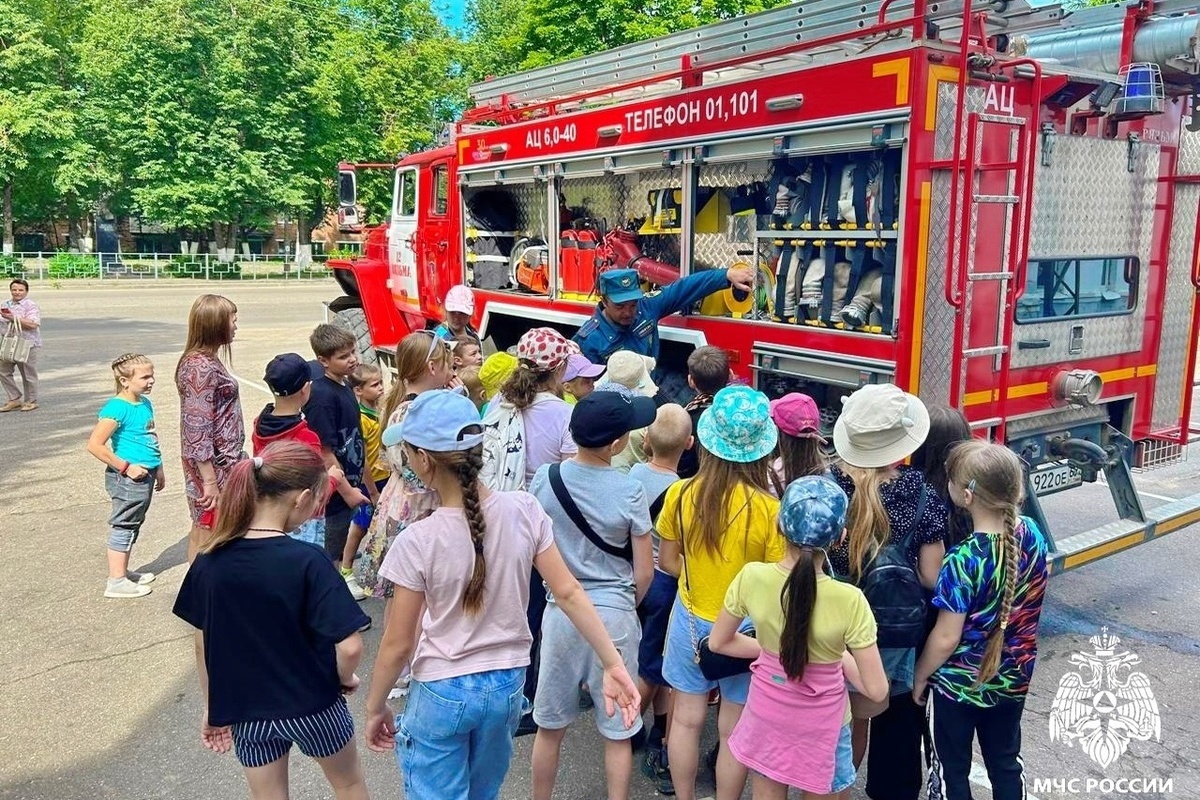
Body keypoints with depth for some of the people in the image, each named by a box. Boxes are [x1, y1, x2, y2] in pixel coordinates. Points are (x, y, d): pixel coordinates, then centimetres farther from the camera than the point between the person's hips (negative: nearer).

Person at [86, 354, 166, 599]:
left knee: (133, 526, 18)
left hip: (145, 476, 9)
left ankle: (123, 572, 32)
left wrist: (158, 469, 22)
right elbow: (95, 445, -22)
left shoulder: (145, 403, 8)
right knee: (123, 527, 0)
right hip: (128, 478, -9)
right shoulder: (117, 408, -18)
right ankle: (116, 581, 10)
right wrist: (126, 467, -19)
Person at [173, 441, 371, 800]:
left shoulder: (209, 561, -10)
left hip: (245, 712, 4)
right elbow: (350, 647, -26)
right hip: (311, 705, -4)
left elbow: (203, 642, 1)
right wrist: (344, 678, -4)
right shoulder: (307, 561, -24)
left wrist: (212, 707, 14)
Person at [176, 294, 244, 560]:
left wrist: (235, 459, 21)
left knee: (201, 530, 17)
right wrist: (210, 480, -23)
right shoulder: (201, 367, -20)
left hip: (222, 461, 10)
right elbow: (197, 430, -23)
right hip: (213, 466, -10)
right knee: (207, 538, -1)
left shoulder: (204, 361, 9)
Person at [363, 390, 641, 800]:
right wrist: (612, 664, -4)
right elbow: (568, 593, -11)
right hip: (507, 686, 4)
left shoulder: (417, 542, -24)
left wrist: (375, 708, 3)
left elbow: (397, 645, -14)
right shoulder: (524, 510, -14)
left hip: (442, 695, -4)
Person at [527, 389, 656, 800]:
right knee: (617, 732, 14)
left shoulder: (545, 478, -9)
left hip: (561, 612, 2)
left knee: (550, 725, 19)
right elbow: (644, 573, -8)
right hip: (614, 616, -2)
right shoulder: (629, 491, -16)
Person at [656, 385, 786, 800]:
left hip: (691, 619, 3)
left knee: (687, 718, 19)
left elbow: (668, 561, 0)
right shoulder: (769, 509, -23)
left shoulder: (680, 494, -14)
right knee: (735, 730, 15)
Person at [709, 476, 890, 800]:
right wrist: (840, 657, -2)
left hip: (767, 713, 2)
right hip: (821, 725, -2)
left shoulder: (752, 577, -21)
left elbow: (718, 642, -4)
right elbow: (876, 689, -19)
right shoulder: (849, 601, -28)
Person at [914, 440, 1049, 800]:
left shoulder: (964, 560, -31)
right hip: (1013, 679, 6)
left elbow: (946, 639, -22)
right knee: (1005, 761, 24)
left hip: (959, 684, -5)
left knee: (951, 769, 16)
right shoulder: (1032, 534, -13)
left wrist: (920, 677, -6)